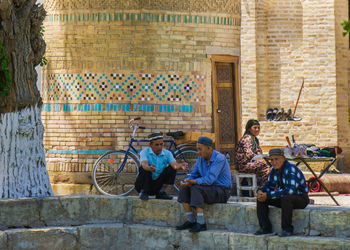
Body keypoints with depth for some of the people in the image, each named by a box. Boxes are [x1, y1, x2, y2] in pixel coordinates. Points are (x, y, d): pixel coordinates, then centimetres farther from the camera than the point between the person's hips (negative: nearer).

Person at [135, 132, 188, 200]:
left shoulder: (167, 153, -4)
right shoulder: (145, 152, -13)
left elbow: (174, 165, -22)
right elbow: (144, 164, -34)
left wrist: (181, 166, -47)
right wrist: (149, 168, -59)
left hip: (158, 185, 3)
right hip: (143, 184, -3)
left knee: (172, 169, -16)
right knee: (145, 168, -30)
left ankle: (161, 192, -7)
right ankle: (143, 192, -13)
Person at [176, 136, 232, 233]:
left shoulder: (219, 158, -18)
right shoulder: (201, 158, 6)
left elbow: (209, 180, -27)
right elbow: (194, 175, 9)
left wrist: (193, 182, -33)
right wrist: (186, 181, -13)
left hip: (221, 191, -8)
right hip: (209, 189, 8)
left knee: (196, 188, -30)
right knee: (184, 188, -11)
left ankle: (201, 223, -31)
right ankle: (190, 221, -9)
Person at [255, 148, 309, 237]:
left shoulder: (291, 169, -26)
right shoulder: (274, 169, 1)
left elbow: (290, 190, -37)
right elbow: (269, 185, 12)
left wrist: (268, 195, -36)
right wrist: (260, 191, -13)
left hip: (300, 198, -8)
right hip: (284, 198, 8)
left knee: (286, 198, -39)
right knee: (260, 198, -4)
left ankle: (287, 229, -26)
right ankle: (265, 227, -3)